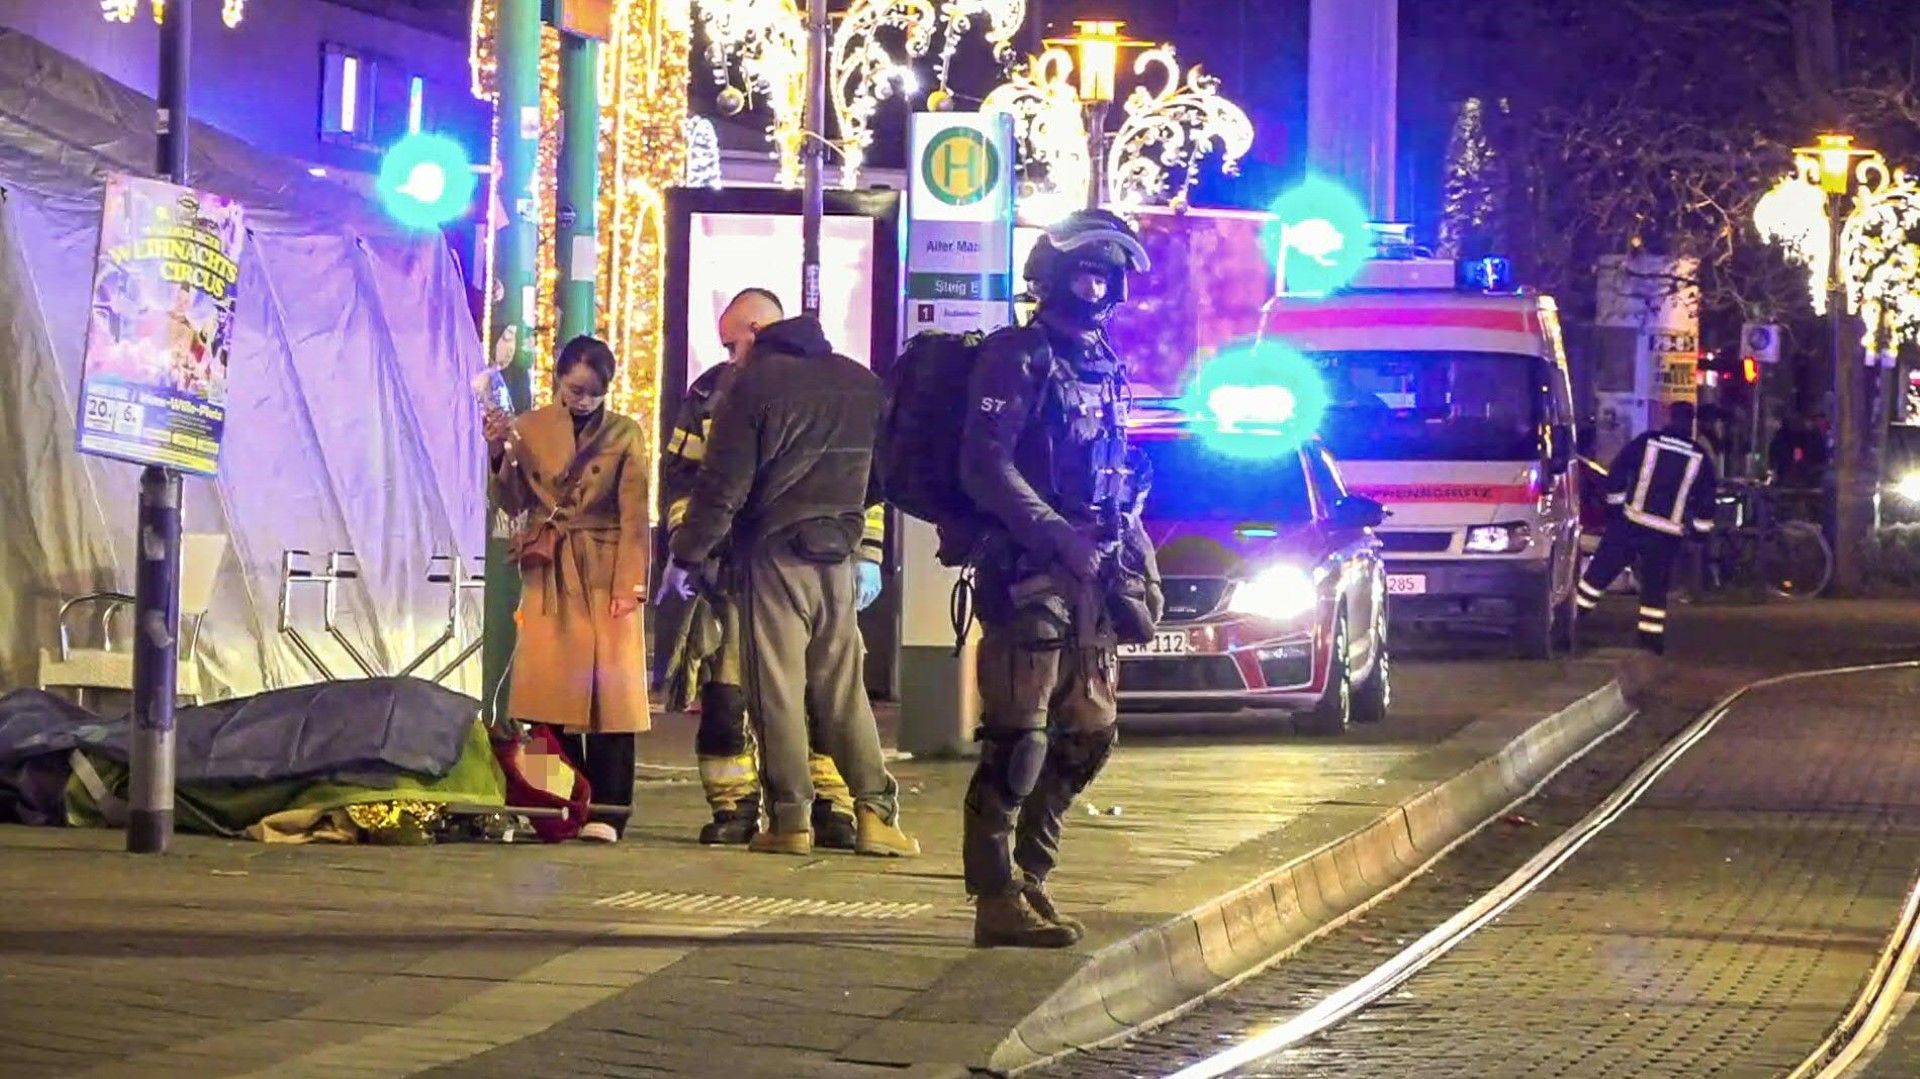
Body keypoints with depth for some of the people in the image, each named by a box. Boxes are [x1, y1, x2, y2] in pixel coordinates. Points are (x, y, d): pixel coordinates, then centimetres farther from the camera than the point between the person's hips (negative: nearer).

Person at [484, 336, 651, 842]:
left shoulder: (625, 435, 2)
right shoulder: (529, 430, 7)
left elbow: (633, 516, -1)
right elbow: (511, 503, 4)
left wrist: (629, 584, -10)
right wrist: (499, 455, -13)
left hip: (606, 573, -2)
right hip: (548, 573, 2)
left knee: (608, 687, -8)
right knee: (552, 686, -2)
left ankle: (605, 812, -9)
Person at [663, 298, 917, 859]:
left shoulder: (752, 385, -8)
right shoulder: (863, 385, 10)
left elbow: (722, 486, -11)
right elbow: (879, 477, 18)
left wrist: (686, 554, -4)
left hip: (774, 553, -5)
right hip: (837, 553, 5)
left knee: (778, 688, -1)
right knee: (844, 686, 9)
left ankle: (790, 818, -4)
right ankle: (874, 810, 1)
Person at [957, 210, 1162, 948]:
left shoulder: (1105, 368, 18)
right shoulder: (1017, 360, -7)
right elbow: (987, 468, -16)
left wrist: (1138, 566, 17)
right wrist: (1061, 539, -21)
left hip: (1090, 582, 9)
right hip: (1027, 576, -9)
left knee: (1085, 738, 11)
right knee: (1016, 742, -9)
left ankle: (1029, 878, 20)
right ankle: (998, 898, -7)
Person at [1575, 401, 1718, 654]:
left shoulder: (1646, 442, -3)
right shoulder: (1699, 457, 2)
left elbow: (1617, 472, 0)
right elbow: (1706, 498, 6)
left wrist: (1616, 500, 13)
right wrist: (1699, 527, 16)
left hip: (1631, 524, -1)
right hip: (1668, 534, 1)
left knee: (1602, 569, 8)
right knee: (1655, 583, 13)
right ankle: (1652, 635, 11)